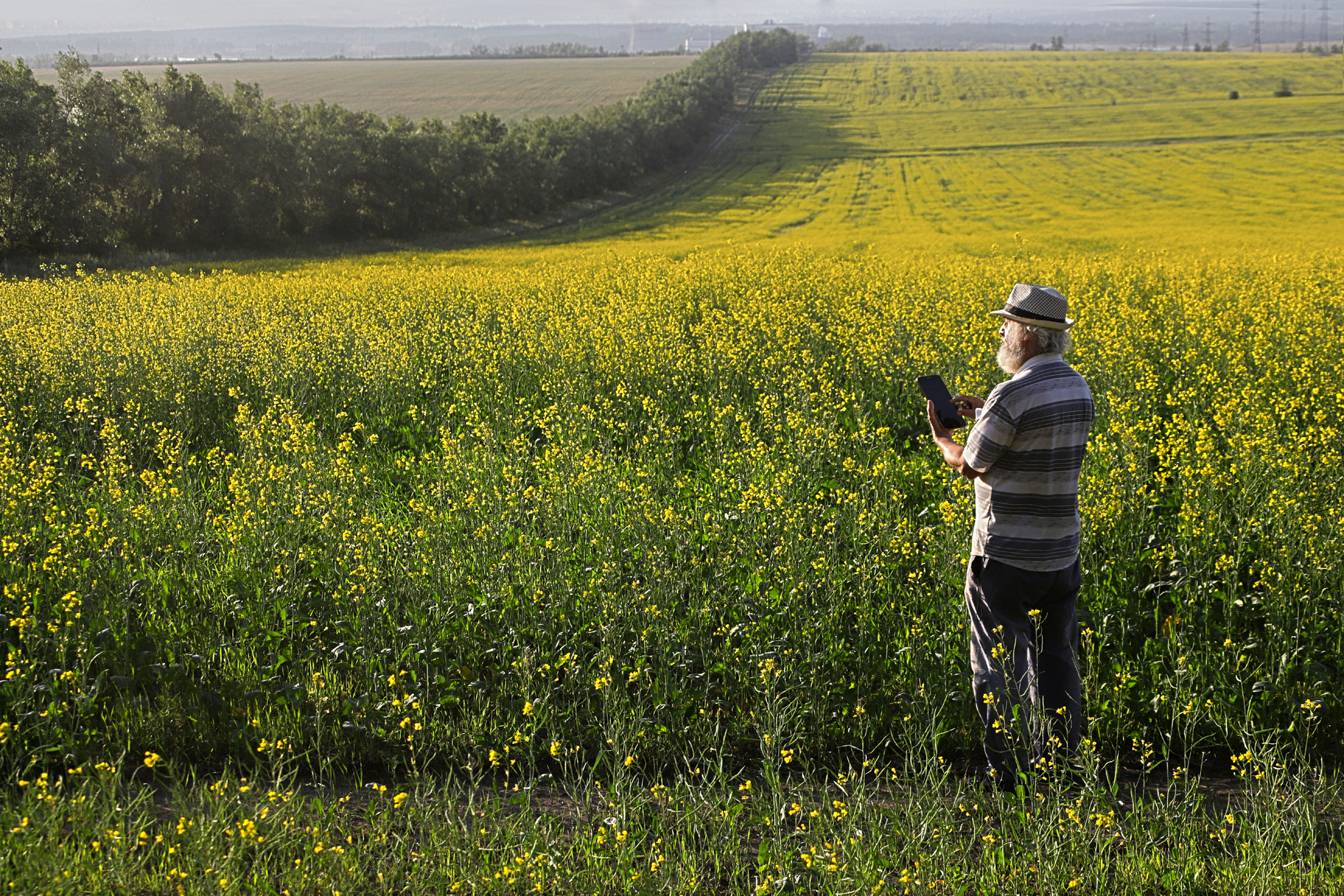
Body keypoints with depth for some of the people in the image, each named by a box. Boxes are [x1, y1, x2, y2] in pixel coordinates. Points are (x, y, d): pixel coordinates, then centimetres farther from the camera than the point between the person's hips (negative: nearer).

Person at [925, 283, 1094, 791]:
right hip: (1061, 556, 7)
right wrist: (984, 415, 17)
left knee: (1001, 671, 2)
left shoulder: (1013, 395, -20)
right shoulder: (1077, 388, 6)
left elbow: (969, 465, -11)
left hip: (1006, 559, -7)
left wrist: (941, 438, 9)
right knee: (1057, 664, 14)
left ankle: (1010, 778, 5)